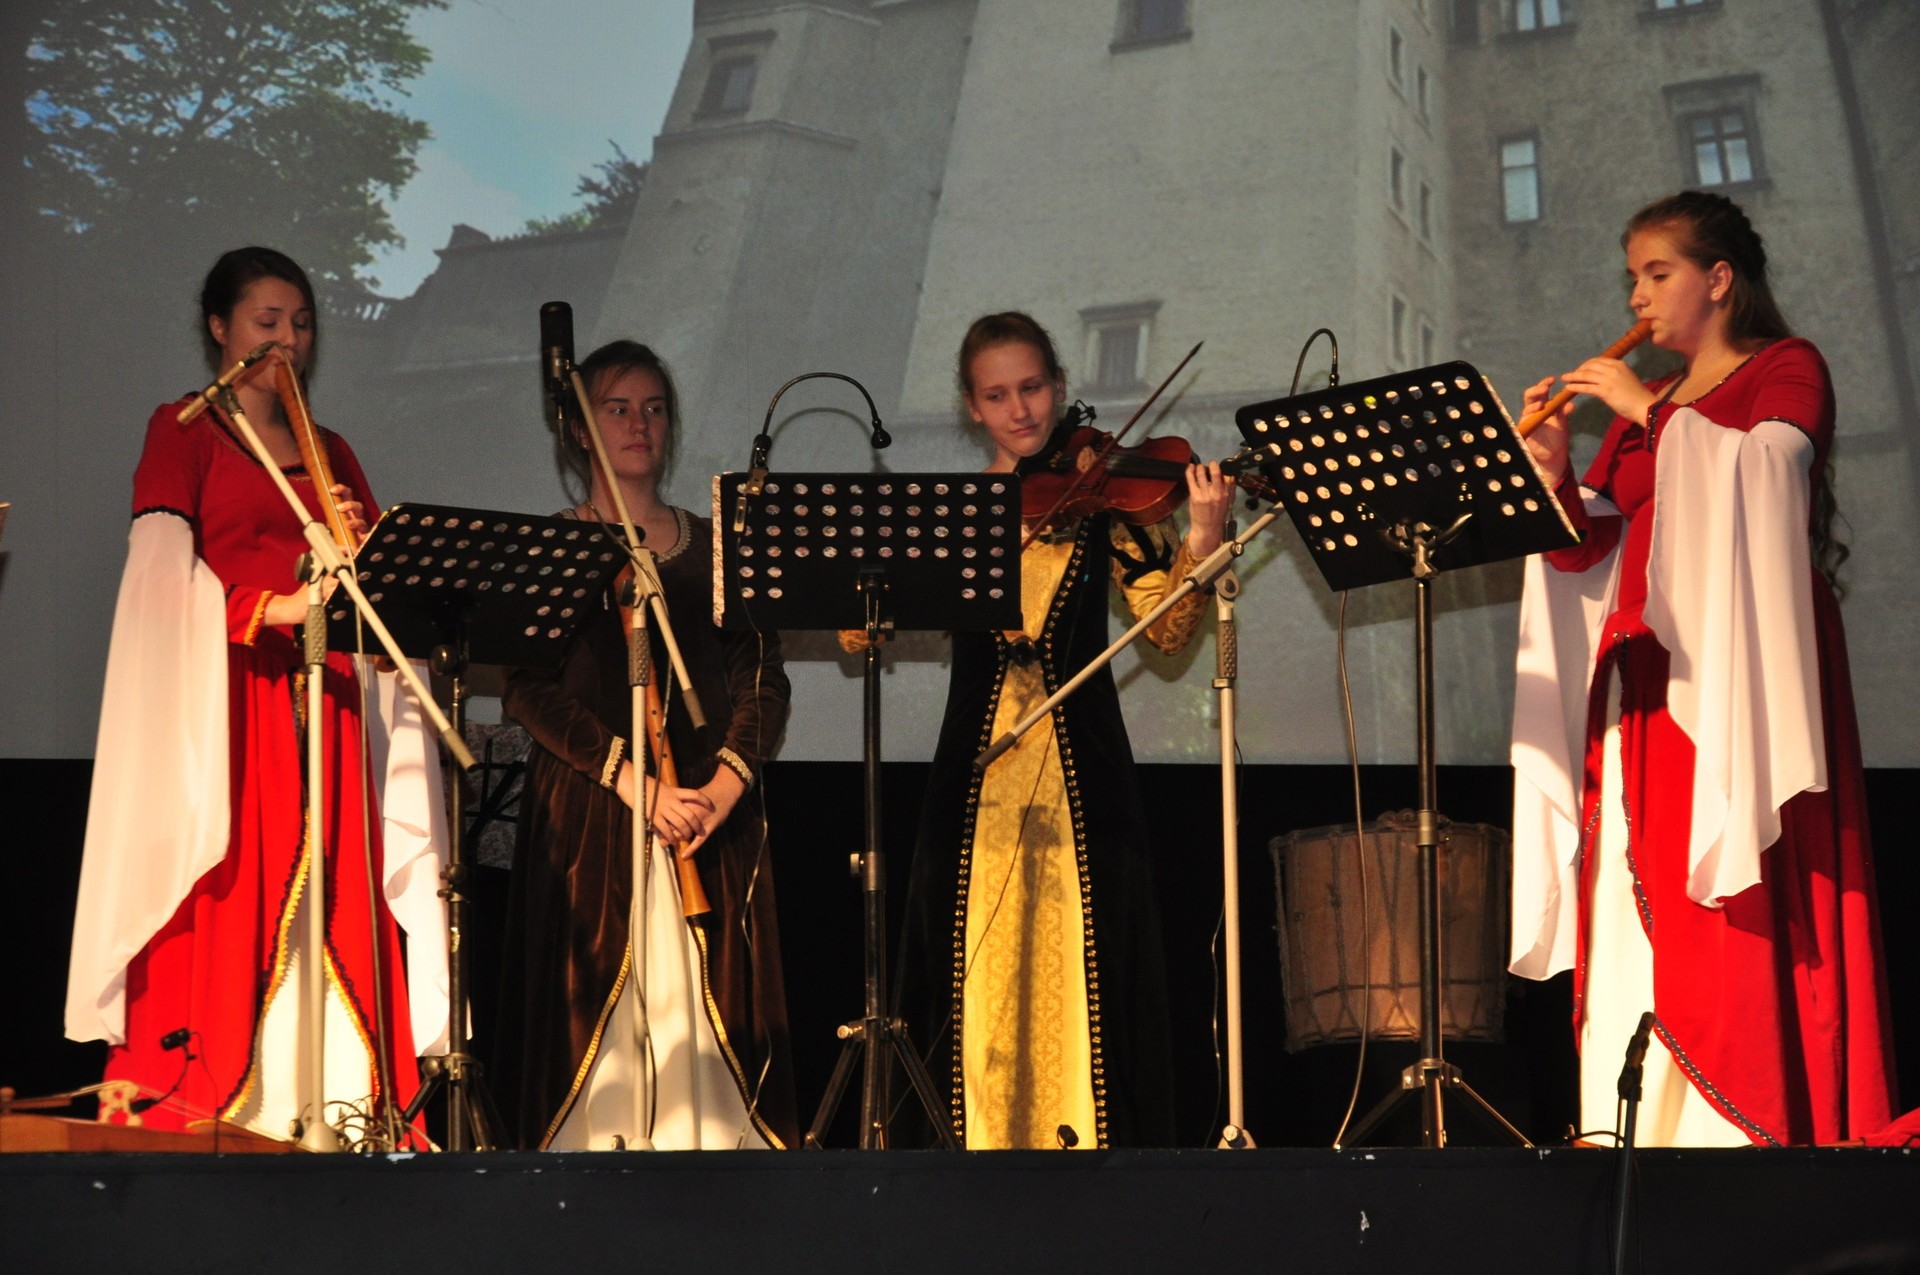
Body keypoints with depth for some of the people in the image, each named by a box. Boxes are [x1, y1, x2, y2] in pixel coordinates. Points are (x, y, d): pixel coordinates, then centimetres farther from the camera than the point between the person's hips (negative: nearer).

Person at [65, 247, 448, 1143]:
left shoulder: (330, 453, 22)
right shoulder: (183, 430, 7)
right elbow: (163, 566, -9)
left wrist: (361, 540, -5)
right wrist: (266, 606, -25)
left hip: (325, 696, 5)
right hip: (220, 692, -5)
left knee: (334, 894, -3)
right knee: (226, 892, -12)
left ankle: (344, 1105, -4)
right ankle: (184, 1102, -10)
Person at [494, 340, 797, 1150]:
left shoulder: (716, 549, 15)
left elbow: (763, 680, 7)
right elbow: (529, 690, -4)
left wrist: (726, 782, -11)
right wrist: (633, 782, -15)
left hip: (715, 817, 2)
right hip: (588, 810, -2)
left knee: (710, 1006, -3)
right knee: (596, 1010, -7)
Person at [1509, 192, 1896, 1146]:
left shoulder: (1787, 370, 7)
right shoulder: (1642, 411, 22)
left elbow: (1765, 473, -14)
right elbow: (1587, 549, 13)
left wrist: (1652, 414, -11)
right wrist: (1552, 471, -3)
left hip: (1742, 666, -6)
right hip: (1646, 679, 6)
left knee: (1741, 903, -14)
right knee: (1639, 905, -2)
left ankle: (1760, 1120, -14)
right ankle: (1650, 1121, -3)